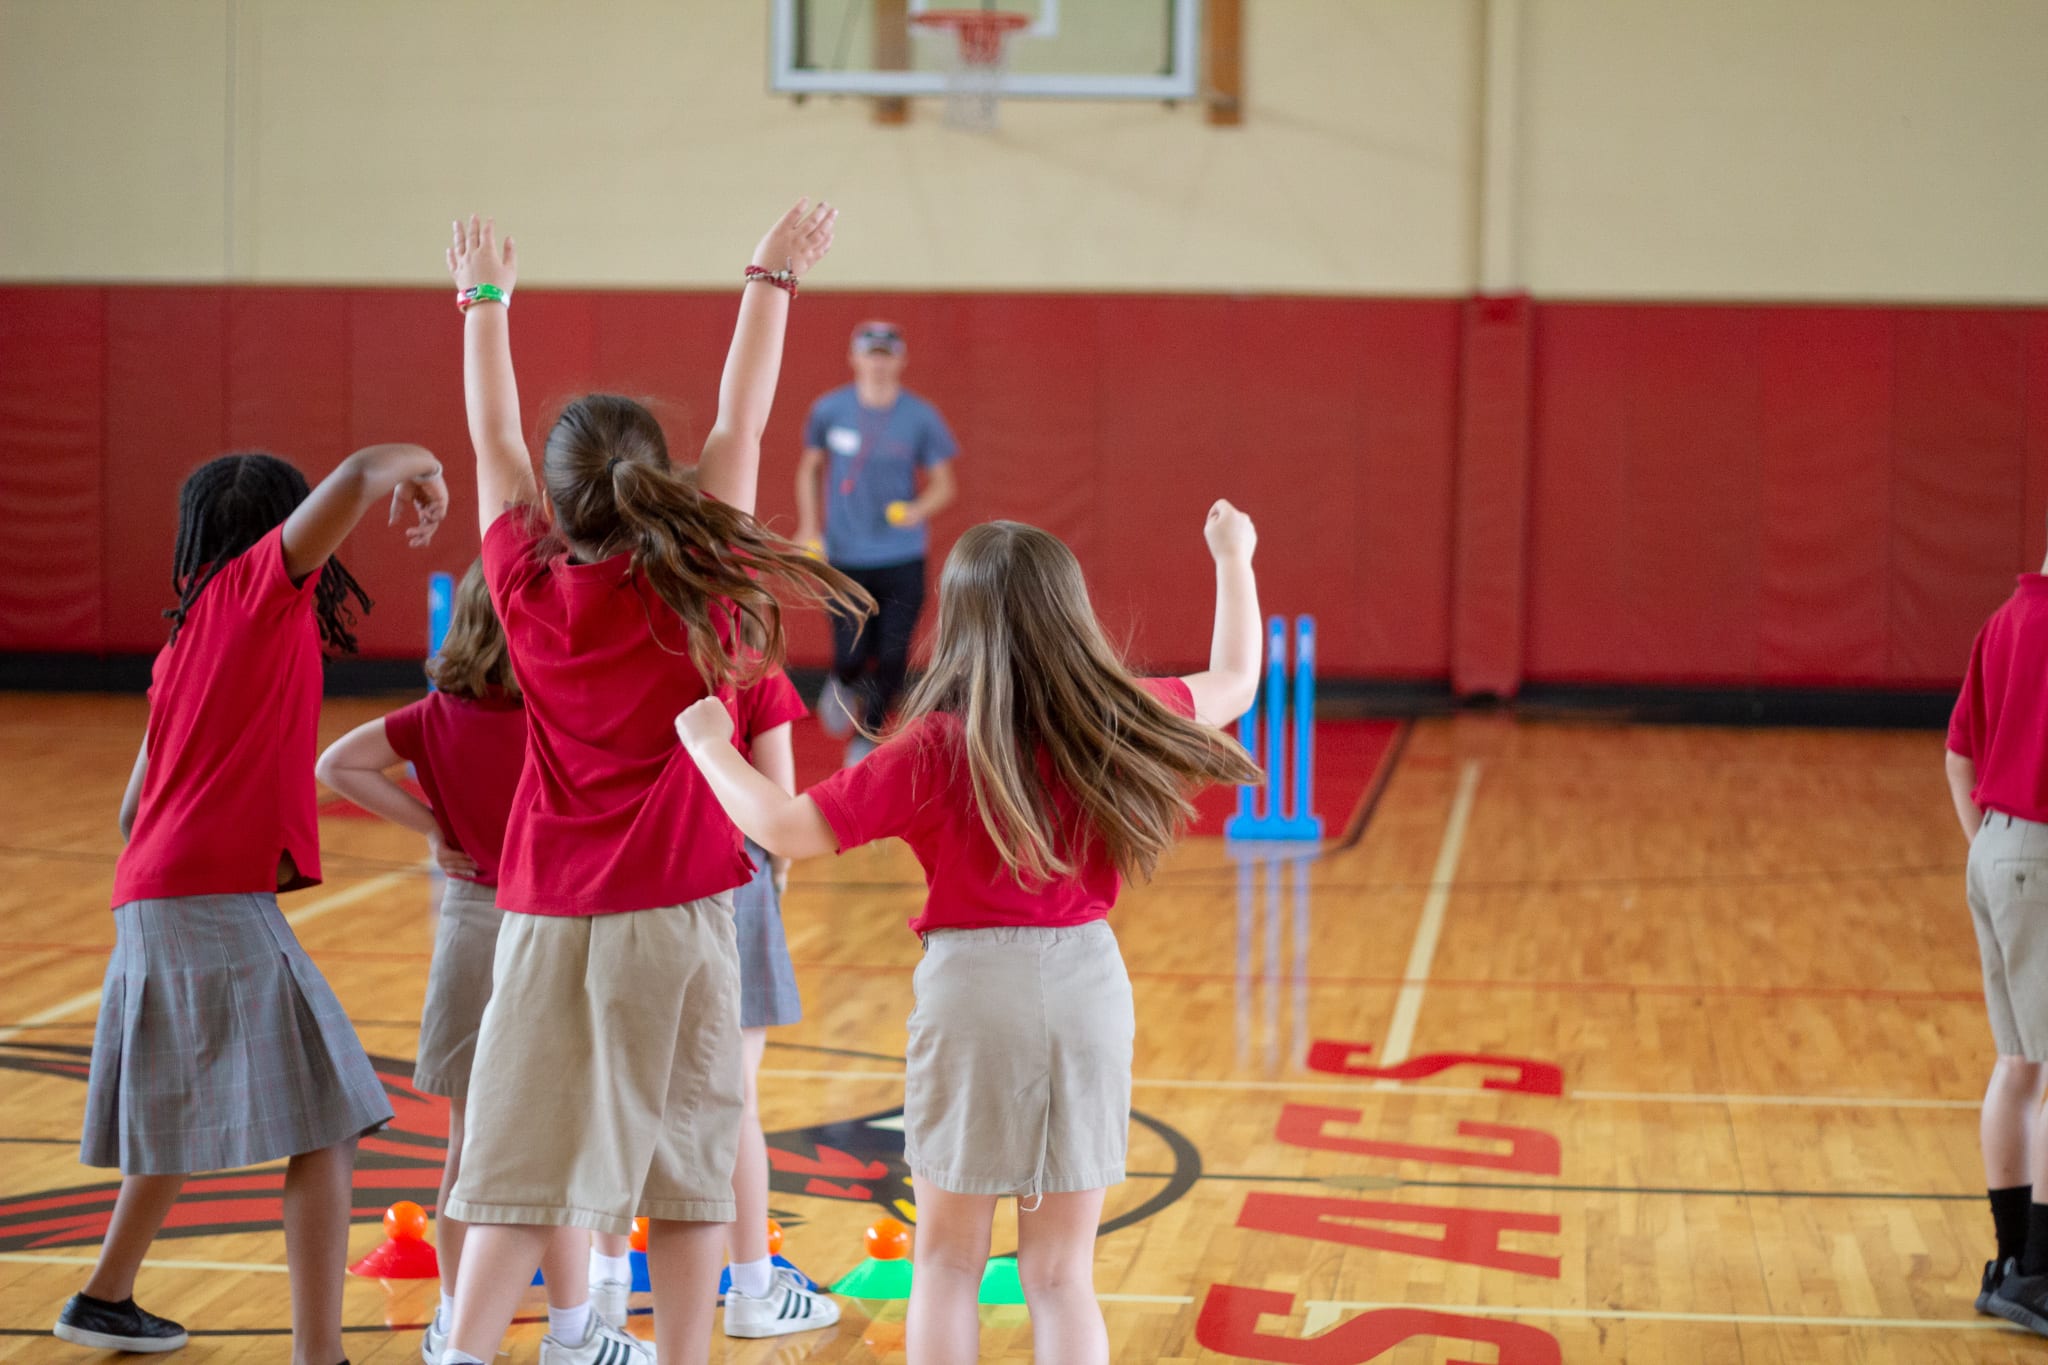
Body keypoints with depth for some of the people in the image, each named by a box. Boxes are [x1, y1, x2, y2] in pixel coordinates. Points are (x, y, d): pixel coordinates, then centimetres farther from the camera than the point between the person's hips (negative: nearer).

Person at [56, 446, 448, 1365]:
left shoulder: (190, 635, 18)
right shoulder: (258, 585, -4)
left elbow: (138, 803, 21)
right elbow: (359, 475, -18)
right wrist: (419, 467, 1)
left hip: (154, 903, 9)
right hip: (219, 902, -9)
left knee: (185, 1117, 27)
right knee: (324, 1123, -11)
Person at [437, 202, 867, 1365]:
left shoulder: (532, 594, -3)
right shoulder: (696, 594, -7)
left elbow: (495, 443, 10)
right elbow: (741, 428, 2)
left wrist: (486, 299, 23)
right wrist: (773, 281, 12)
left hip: (550, 918, 1)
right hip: (679, 918, -1)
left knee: (525, 1161, 2)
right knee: (684, 1162, 7)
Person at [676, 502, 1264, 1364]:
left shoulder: (933, 753, -12)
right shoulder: (1118, 722, -2)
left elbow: (783, 828, -11)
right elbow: (1233, 685, 17)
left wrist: (707, 744, 5)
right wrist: (1233, 563, 31)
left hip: (971, 991, -3)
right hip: (1088, 987, 3)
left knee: (948, 1264, 11)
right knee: (1061, 1274, 9)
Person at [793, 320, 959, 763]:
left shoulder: (921, 417, -2)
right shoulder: (829, 410, 1)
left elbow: (944, 483, 3)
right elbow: (810, 467, 15)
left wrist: (919, 508, -18)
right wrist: (808, 524, 4)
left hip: (902, 559, 0)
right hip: (845, 557, 0)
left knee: (893, 658, -3)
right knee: (851, 656, -7)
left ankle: (868, 735, 21)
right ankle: (840, 687, 31)